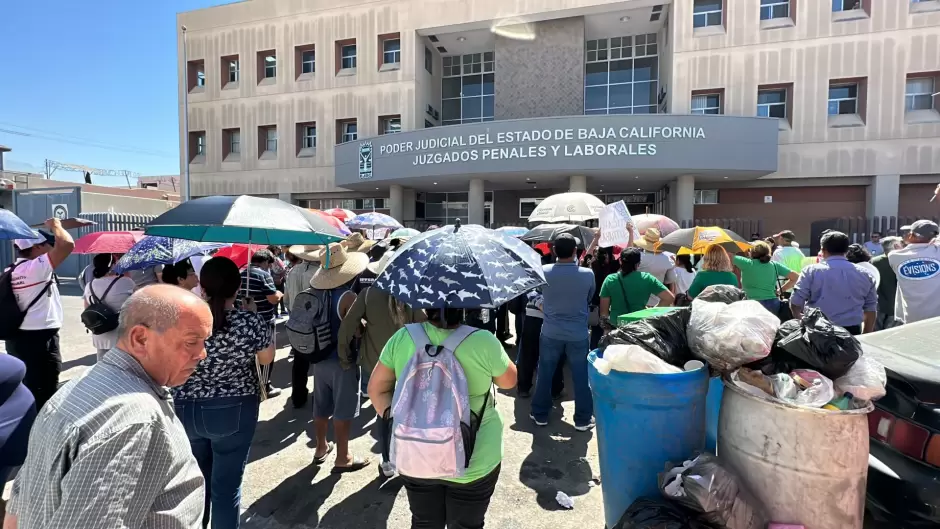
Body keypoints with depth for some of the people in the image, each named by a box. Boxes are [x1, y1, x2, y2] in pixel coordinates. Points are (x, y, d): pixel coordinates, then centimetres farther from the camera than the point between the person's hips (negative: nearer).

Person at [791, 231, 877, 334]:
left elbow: (795, 303, -7)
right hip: (852, 332, 3)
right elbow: (871, 309, 12)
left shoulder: (811, 271, -6)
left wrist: (801, 322, 14)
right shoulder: (864, 274, 7)